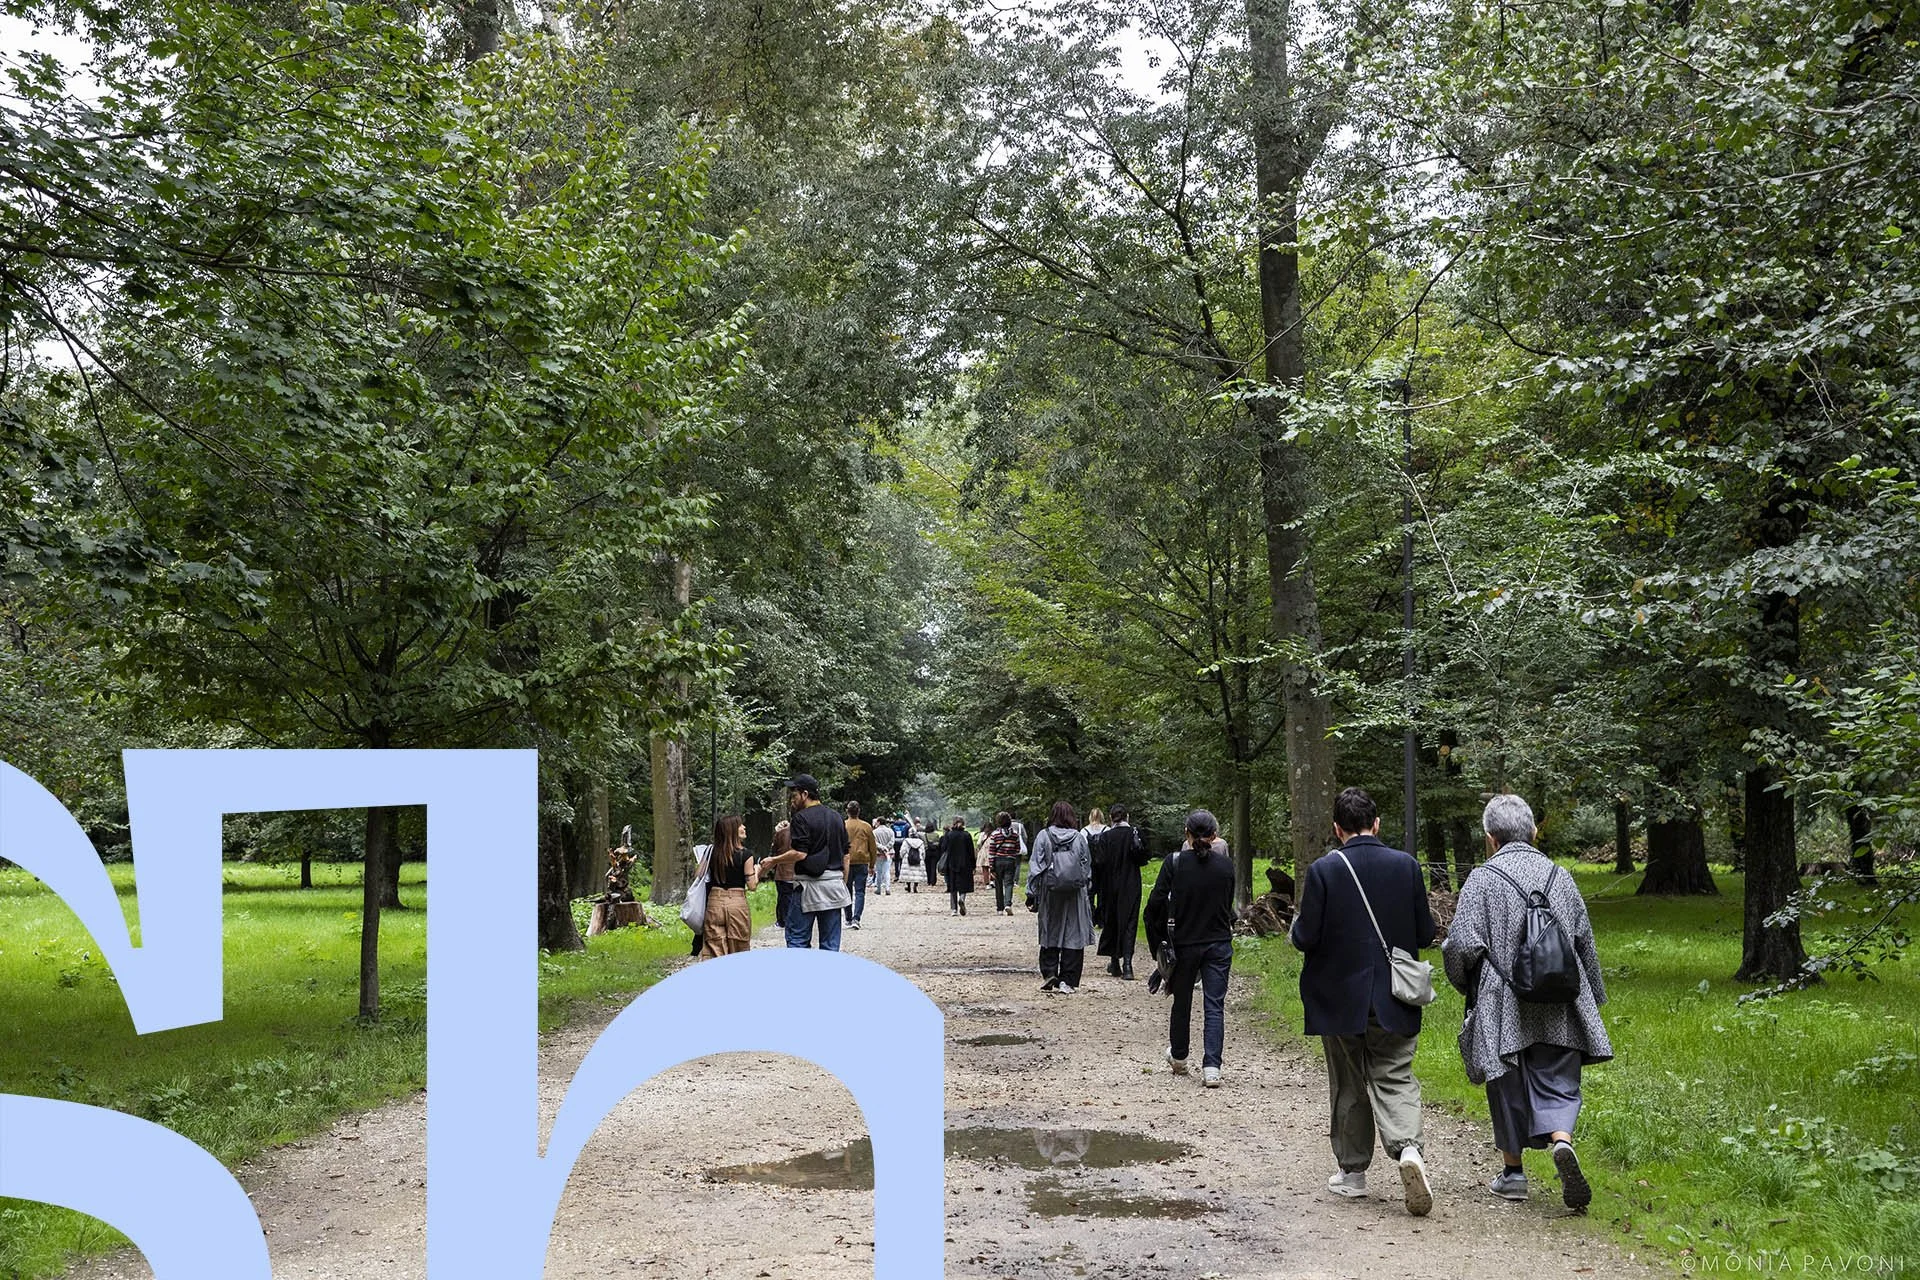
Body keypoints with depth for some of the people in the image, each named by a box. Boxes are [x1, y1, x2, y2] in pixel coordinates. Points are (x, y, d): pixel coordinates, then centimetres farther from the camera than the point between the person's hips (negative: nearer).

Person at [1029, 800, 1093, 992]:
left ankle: (1049, 973, 7)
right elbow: (1087, 867, 4)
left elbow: (1035, 867, -4)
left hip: (1050, 892, 0)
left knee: (1050, 932, 14)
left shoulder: (1043, 836, -4)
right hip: (1075, 895, 0)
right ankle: (1067, 981, 2)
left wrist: (1032, 893, 1)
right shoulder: (1079, 838, -1)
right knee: (1073, 934, 4)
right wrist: (1085, 888, 14)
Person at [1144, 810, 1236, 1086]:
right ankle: (1211, 1068, -9)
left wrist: (1160, 939, 2)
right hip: (1218, 943, 0)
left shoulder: (1174, 862, -10)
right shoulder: (1226, 865, -3)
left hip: (1184, 942, 0)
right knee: (1214, 1006, 1)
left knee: (1182, 1001, 17)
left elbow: (1156, 902, -10)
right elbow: (1228, 904, 6)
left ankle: (1178, 1057, 36)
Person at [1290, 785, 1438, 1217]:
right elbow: (1425, 934, 0)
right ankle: (1408, 1148, -18)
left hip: (1340, 999, -1)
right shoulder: (1406, 866, -4)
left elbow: (1306, 938, -13)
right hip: (1393, 1001, 1)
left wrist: (1297, 923, 9)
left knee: (1348, 1086, 13)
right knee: (1394, 1079, 8)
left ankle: (1352, 1172, 22)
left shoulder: (1324, 870, -12)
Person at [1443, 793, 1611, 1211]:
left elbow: (1462, 944, -14)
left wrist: (1465, 983, 8)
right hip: (1559, 1011, 3)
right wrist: (1593, 999, 23)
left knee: (1509, 1089, 12)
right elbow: (1585, 942, 12)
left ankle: (1513, 1173, 22)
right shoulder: (1560, 877, 5)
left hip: (1503, 1009, -2)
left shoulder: (1481, 880, -8)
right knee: (1557, 1085, 6)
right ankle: (1561, 1140, -22)